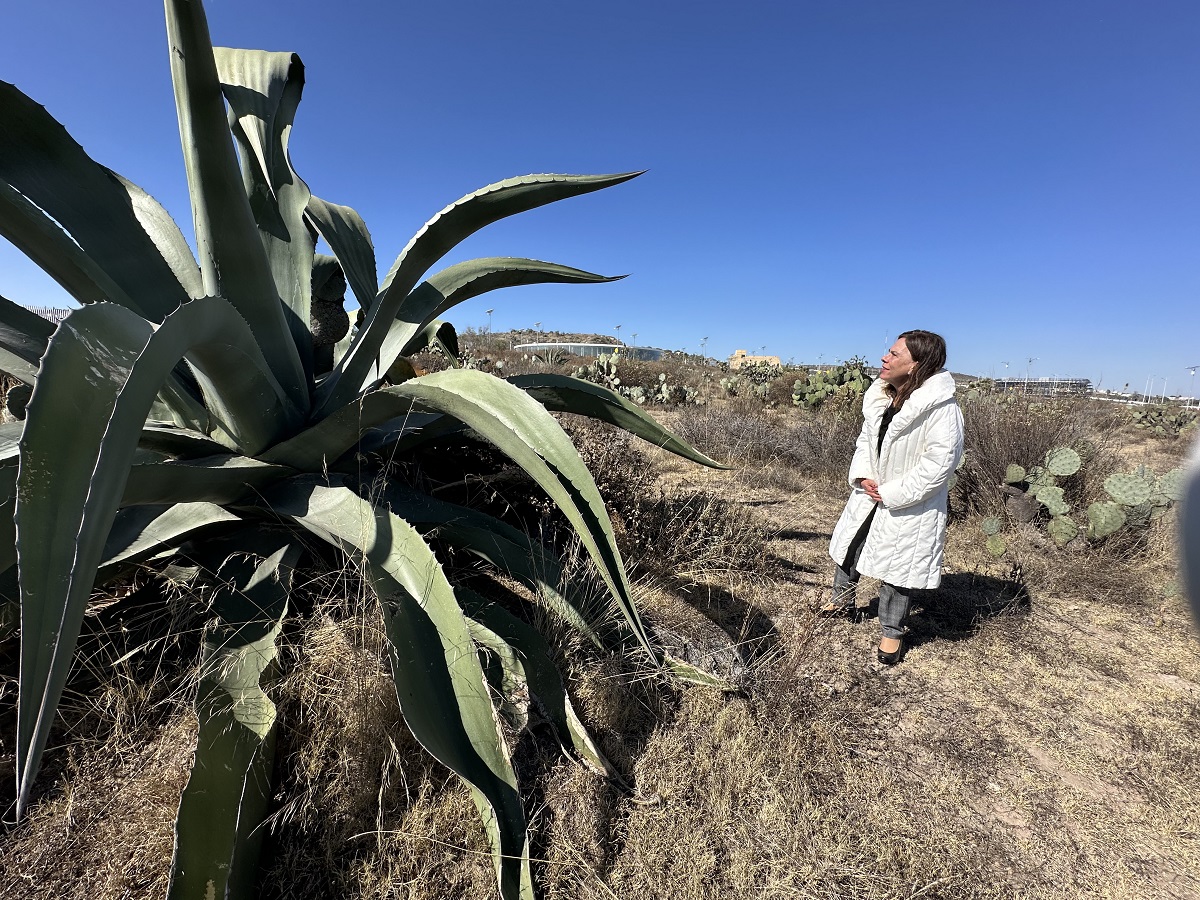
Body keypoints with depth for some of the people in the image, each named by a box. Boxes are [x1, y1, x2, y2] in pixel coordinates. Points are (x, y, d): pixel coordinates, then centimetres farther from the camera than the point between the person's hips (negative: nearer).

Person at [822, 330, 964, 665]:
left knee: (896, 568, 8)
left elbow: (940, 462, -23)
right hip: (870, 493, 7)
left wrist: (891, 493, -20)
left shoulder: (940, 407, -23)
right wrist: (862, 475, -7)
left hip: (909, 505, -7)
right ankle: (842, 601, 46)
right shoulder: (879, 396, -2)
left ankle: (892, 632, 32)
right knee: (848, 547, 20)